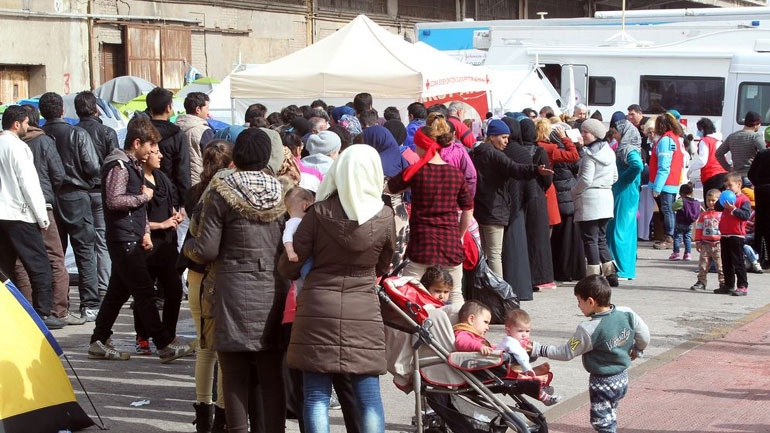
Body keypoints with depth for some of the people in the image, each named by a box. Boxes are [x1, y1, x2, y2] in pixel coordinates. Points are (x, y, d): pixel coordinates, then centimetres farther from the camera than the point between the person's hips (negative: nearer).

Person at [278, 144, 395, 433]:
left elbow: (287, 268, -1)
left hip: (318, 309, -1)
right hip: (364, 312, 1)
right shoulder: (384, 217, -3)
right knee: (369, 399, 7)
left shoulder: (319, 213, -6)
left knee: (316, 397, 3)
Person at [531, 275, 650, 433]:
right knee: (610, 418, 24)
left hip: (602, 383, -7)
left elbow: (566, 353, -16)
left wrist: (538, 349, -8)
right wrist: (637, 351, 20)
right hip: (622, 378, 7)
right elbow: (644, 337, -1)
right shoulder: (627, 314, -12)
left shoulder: (588, 330, -25)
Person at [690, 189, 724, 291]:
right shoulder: (703, 215, 10)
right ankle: (701, 282, 13)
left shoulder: (722, 214, -1)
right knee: (703, 264, 7)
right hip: (705, 244, 4)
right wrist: (698, 241, 8)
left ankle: (723, 282, 6)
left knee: (720, 265, -1)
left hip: (718, 244, -4)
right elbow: (699, 228, 12)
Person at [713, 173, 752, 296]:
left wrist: (733, 209, -25)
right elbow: (717, 208, 14)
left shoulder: (743, 200, -9)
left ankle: (743, 286, -3)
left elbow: (746, 215, -19)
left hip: (736, 236, -8)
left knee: (738, 262, -6)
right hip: (725, 235, 8)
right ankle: (729, 286, 19)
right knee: (726, 262, 12)